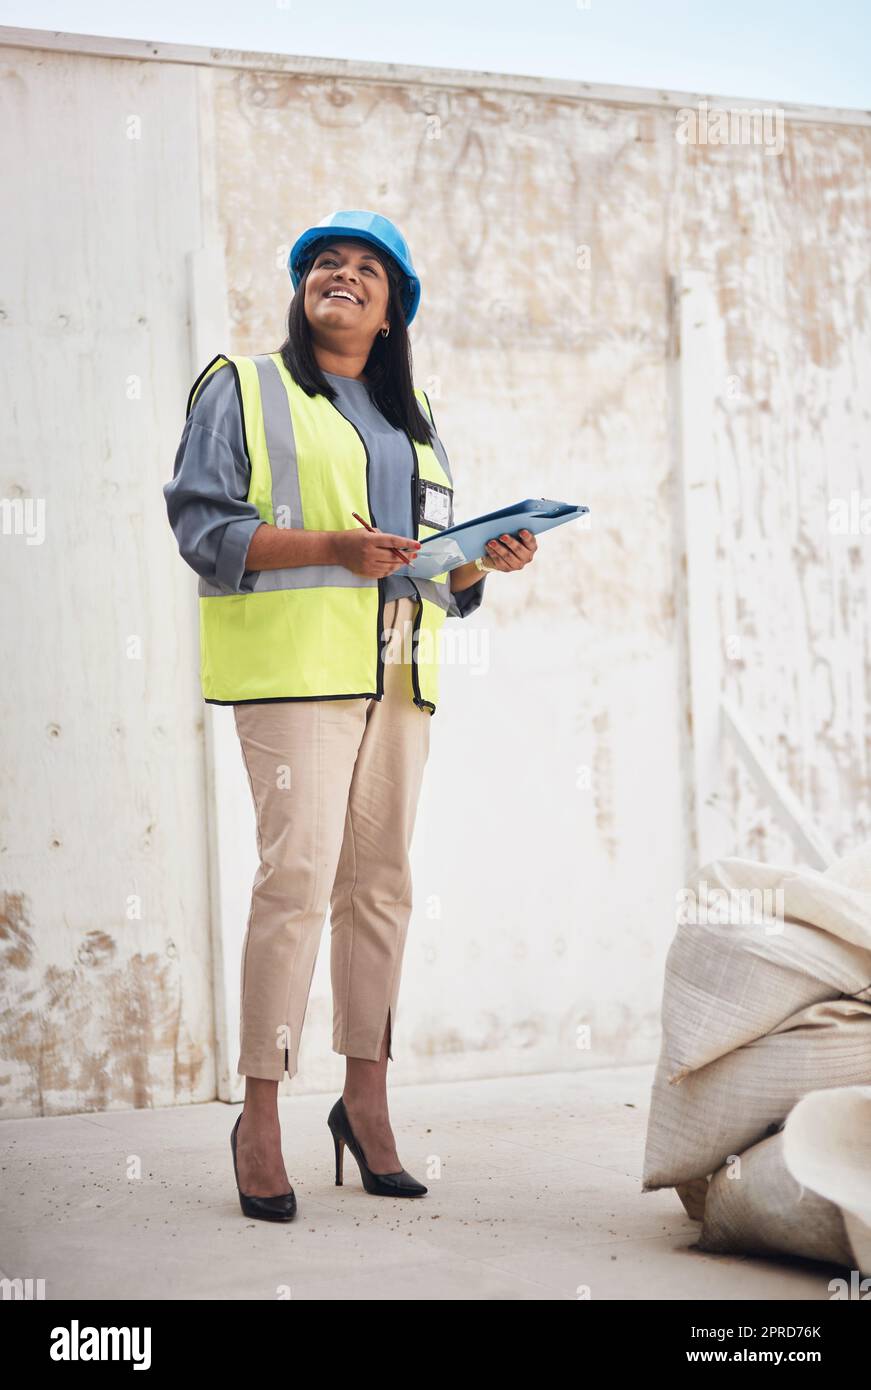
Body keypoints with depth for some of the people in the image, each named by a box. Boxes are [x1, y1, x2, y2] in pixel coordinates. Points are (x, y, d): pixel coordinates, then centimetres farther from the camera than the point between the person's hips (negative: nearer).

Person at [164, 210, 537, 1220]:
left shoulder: (416, 421, 25)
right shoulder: (244, 388, 9)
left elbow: (442, 571, 24)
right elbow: (201, 520, -4)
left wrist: (487, 561, 1)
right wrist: (333, 549, -16)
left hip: (399, 673, 5)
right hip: (293, 663, -5)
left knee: (380, 882, 3)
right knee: (298, 878, -13)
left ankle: (365, 1098, 12)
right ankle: (260, 1115, -6)